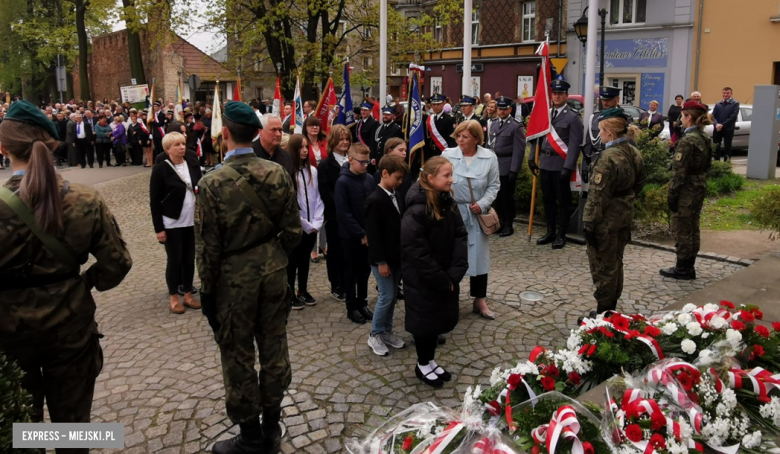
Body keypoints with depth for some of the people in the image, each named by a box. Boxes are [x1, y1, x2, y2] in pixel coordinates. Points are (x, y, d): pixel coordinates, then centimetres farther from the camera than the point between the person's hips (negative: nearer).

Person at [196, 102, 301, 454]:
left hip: (234, 278, -4)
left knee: (238, 357, 11)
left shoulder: (212, 183, -16)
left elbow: (208, 245, -13)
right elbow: (292, 230, -2)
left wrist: (207, 290, -1)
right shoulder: (278, 174, -6)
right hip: (273, 273, 4)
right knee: (274, 349, 16)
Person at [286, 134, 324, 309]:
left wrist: (316, 223, -4)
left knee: (305, 259, 17)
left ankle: (303, 292, 31)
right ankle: (290, 294, 23)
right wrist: (305, 224, -11)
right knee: (292, 261, 9)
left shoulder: (312, 170, 3)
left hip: (311, 227, 5)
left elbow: (317, 198, 5)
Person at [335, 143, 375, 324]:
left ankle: (362, 303, 28)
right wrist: (361, 234, -16)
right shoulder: (343, 182, -13)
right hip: (351, 236, -4)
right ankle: (351, 307, 19)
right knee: (352, 271, 7)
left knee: (365, 270, 14)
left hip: (368, 234, 5)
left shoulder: (369, 179, 1)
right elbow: (343, 213, -16)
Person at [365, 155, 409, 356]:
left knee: (392, 296, 14)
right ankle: (375, 335, 12)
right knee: (386, 296, -3)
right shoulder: (375, 200, -18)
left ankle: (386, 331, 26)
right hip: (382, 258, -8)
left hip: (397, 256, 8)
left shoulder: (397, 197, 8)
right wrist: (381, 261, -19)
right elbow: (373, 234, -19)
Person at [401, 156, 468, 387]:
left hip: (445, 276, 7)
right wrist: (441, 280, -19)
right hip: (422, 279, -7)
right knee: (425, 321, 9)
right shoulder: (417, 209, -24)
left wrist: (455, 273, -13)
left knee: (440, 318, 17)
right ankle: (422, 365, 29)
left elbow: (460, 236, -2)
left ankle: (430, 360, 36)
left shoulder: (448, 202, -1)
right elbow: (416, 252, -25)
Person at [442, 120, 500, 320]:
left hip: (476, 214, 1)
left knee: (478, 255, 8)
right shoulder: (447, 155, -7)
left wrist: (482, 204, -11)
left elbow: (494, 185, 1)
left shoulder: (489, 157, -4)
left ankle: (480, 300, 20)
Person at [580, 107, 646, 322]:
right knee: (616, 262, 19)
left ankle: (603, 312, 13)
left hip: (606, 220, -9)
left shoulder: (608, 158, -23)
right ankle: (612, 308, 32)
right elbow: (640, 181, 15)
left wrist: (589, 224, -19)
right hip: (625, 216, 9)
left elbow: (598, 195, -23)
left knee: (602, 266, 3)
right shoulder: (634, 153, 2)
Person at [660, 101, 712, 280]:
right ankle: (689, 267, 24)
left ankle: (682, 268, 8)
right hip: (700, 187, 9)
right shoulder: (705, 138, 9)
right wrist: (700, 182, 19)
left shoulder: (687, 140, -19)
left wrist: (672, 195, -16)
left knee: (681, 229, 1)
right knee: (693, 228, 15)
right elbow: (706, 164, 14)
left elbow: (679, 171, -20)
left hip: (686, 191, -9)